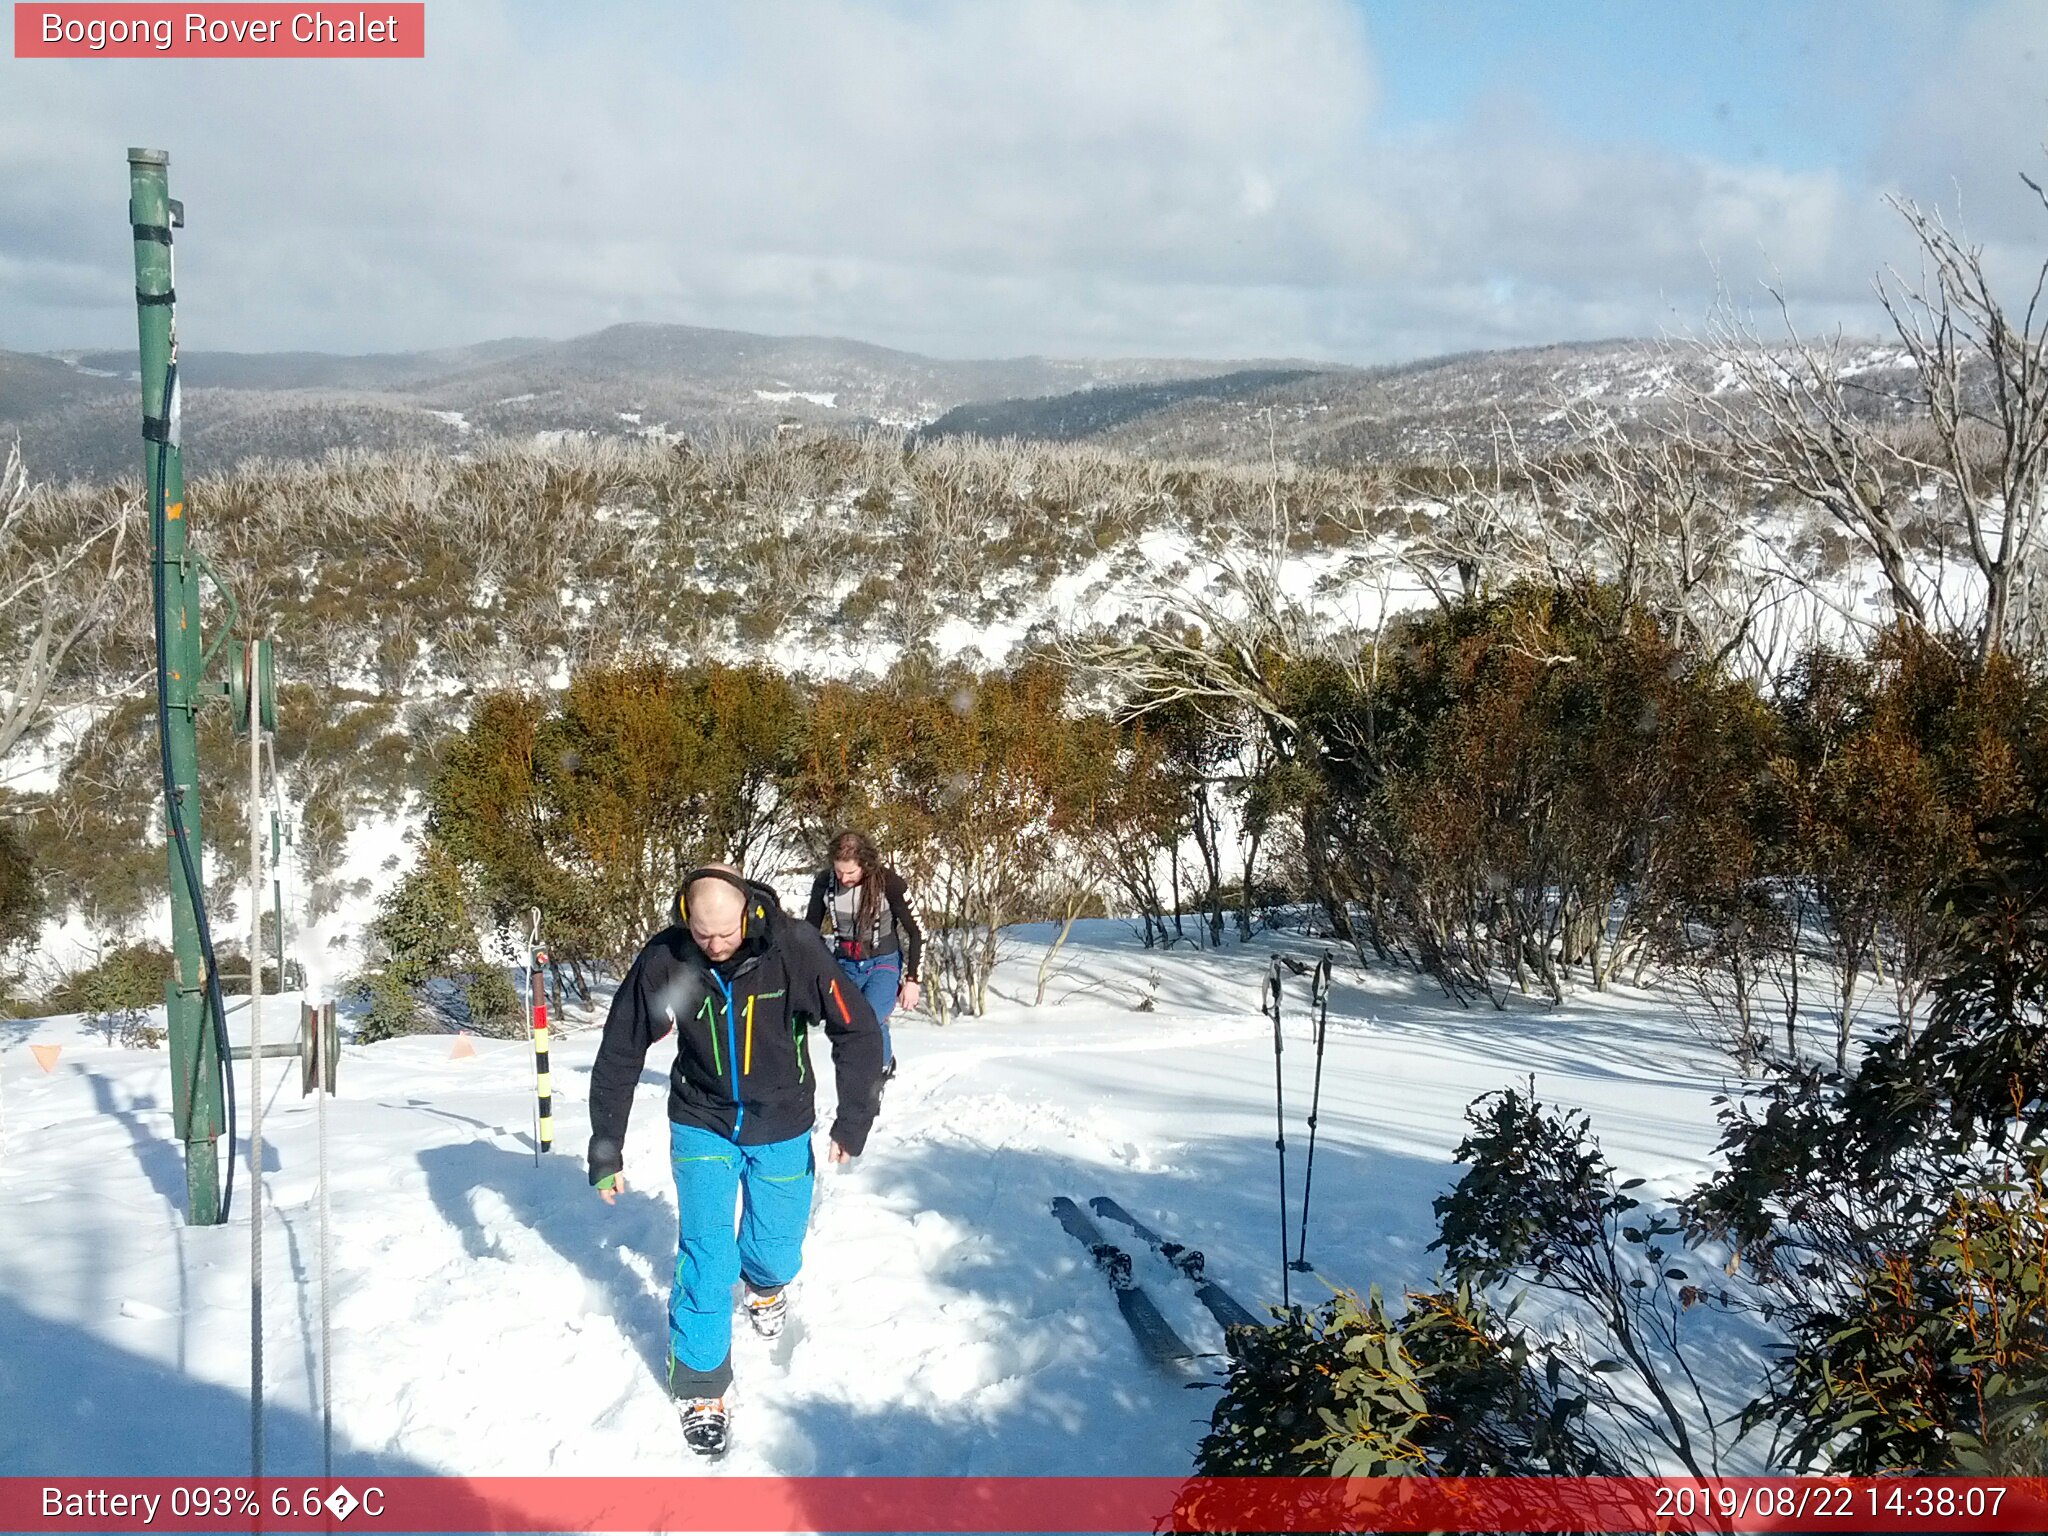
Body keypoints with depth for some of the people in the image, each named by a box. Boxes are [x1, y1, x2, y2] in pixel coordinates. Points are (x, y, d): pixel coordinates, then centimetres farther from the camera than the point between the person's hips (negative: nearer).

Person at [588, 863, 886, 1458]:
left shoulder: (794, 949, -26)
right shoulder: (664, 960, -22)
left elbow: (858, 1030, -15)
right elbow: (620, 1053, -9)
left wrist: (853, 1120, -16)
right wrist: (606, 1147, -6)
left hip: (780, 1127, 0)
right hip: (702, 1124, 0)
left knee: (774, 1249, 10)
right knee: (706, 1256, -6)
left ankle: (766, 1283, 48)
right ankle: (701, 1385, 11)